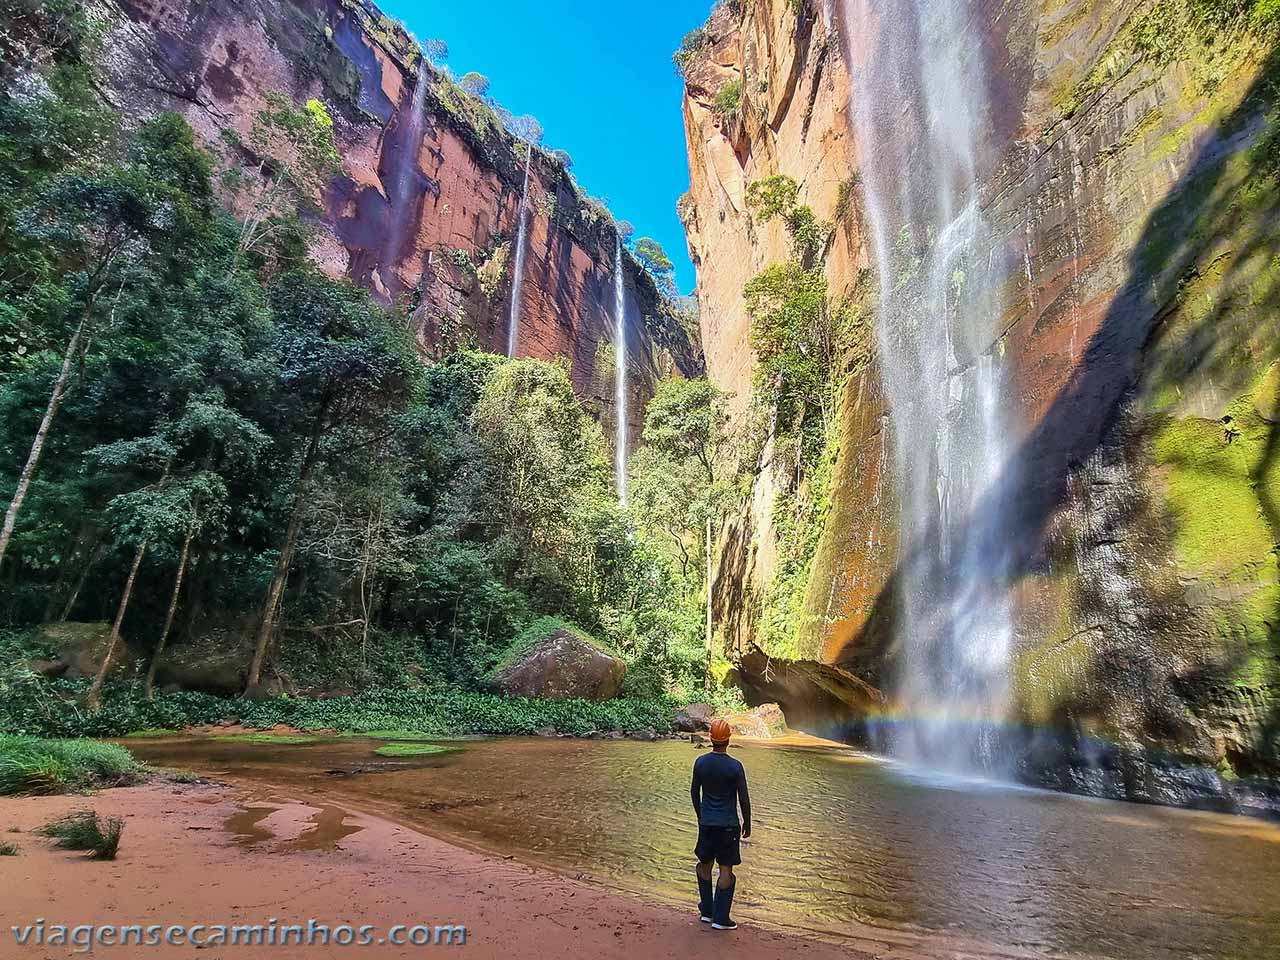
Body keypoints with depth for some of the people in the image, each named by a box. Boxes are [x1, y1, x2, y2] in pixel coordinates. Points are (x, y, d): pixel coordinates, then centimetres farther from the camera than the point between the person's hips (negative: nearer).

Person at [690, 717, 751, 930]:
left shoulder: (700, 762, -6)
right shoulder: (735, 767, -16)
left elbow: (694, 792, 5)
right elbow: (744, 799, -10)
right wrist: (747, 823, 5)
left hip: (706, 823, 3)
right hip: (728, 825, -3)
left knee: (704, 864, 19)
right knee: (726, 869, 7)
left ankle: (706, 911, 27)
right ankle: (720, 918, 11)